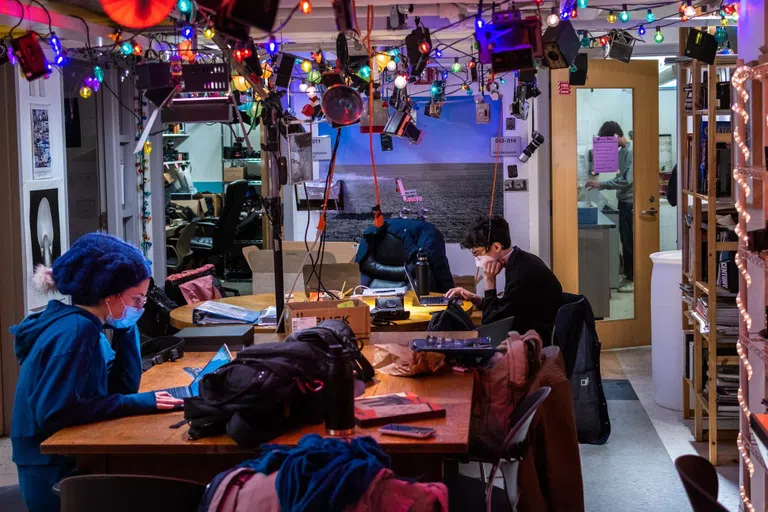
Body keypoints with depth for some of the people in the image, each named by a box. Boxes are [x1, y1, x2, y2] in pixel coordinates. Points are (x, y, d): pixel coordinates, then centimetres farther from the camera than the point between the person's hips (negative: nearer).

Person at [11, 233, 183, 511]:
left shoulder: (83, 325, 7)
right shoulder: (75, 331, -20)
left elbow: (125, 385, 8)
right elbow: (55, 410, -28)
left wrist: (126, 326, 2)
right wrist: (136, 403, -23)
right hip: (55, 475, -8)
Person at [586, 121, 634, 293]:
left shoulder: (631, 151, -18)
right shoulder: (621, 151, 11)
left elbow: (626, 180, -23)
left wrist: (601, 184, -18)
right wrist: (600, 186, 7)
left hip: (630, 203, -9)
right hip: (623, 201, 9)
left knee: (631, 242, -3)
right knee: (625, 241, 14)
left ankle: (635, 279, 4)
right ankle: (628, 276, 22)